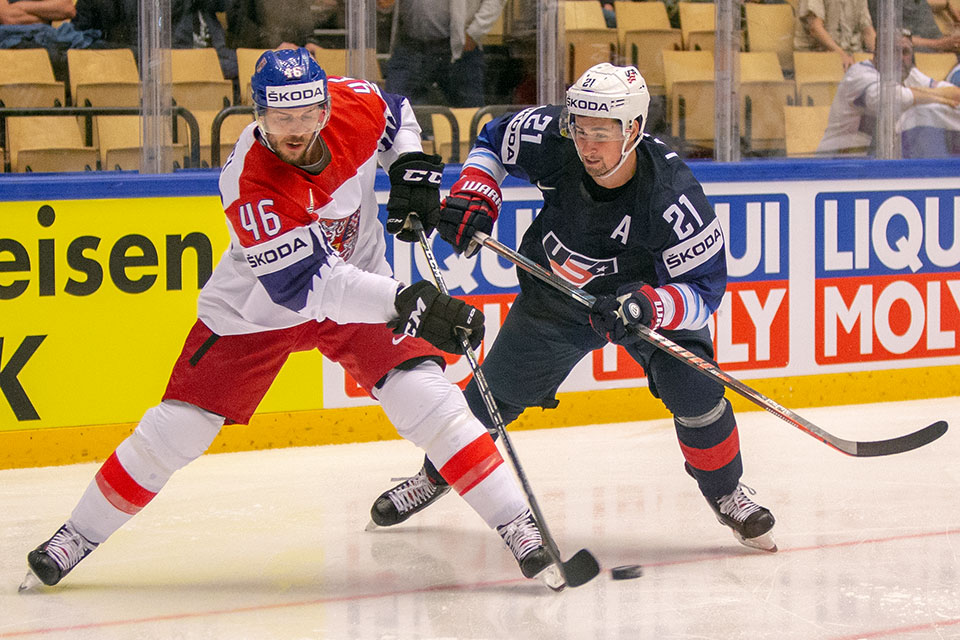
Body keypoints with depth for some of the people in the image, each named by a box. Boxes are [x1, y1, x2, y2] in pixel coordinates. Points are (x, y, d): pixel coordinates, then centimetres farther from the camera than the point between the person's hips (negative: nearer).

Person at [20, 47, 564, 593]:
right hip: (258, 308, -3)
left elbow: (395, 113, 8)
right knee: (177, 426, -1)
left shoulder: (354, 106, -20)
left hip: (359, 282, 3)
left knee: (428, 399, -16)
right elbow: (305, 286, -39)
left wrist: (411, 165, -11)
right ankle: (81, 534, 18)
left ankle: (518, 526, -9)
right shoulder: (249, 184, -34)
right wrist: (407, 303, -48)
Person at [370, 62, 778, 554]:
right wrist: (474, 195, -21)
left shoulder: (672, 196, -37)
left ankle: (725, 494, 6)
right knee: (495, 391, 10)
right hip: (557, 292, 3)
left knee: (693, 387, -21)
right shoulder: (551, 140, -29)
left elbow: (704, 288, -30)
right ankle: (436, 474, 37)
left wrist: (648, 306, -48)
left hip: (651, 293, -3)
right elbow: (494, 140, -5)